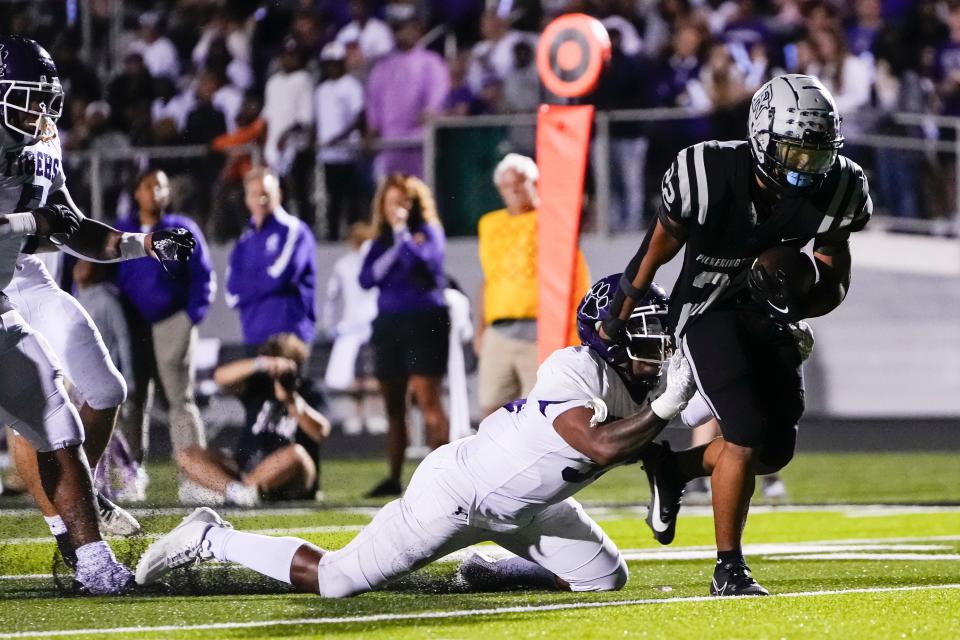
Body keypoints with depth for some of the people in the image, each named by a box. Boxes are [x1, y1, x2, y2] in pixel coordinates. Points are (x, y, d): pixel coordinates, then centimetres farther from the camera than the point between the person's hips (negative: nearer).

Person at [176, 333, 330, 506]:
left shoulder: (307, 395, 3)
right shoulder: (260, 386, 11)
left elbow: (321, 432, -16)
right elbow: (221, 377, -8)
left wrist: (292, 401, -28)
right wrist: (261, 363, -23)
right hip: (245, 469, 4)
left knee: (295, 454, -38)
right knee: (187, 456, -12)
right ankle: (235, 490, -36)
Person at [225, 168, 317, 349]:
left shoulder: (294, 230, -1)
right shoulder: (245, 243, 17)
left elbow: (279, 276, -13)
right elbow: (232, 294, 7)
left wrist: (247, 285, 3)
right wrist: (263, 282, -7)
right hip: (254, 338, 6)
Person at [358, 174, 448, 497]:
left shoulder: (428, 231, 1)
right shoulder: (382, 240, 14)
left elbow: (421, 261, -17)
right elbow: (366, 278, 3)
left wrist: (402, 232, -9)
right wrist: (392, 253, -8)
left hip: (424, 322, -6)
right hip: (389, 324, 6)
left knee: (428, 400, -14)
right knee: (393, 406, 9)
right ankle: (393, 479, 14)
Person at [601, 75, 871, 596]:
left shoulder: (835, 191, -14)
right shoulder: (709, 176, -24)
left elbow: (836, 283, -4)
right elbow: (657, 251, -7)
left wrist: (795, 298, -28)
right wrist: (621, 321, 4)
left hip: (768, 318, 6)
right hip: (707, 312, -5)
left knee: (775, 449, 5)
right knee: (745, 435, -18)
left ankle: (671, 465, 31)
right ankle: (729, 570, -5)